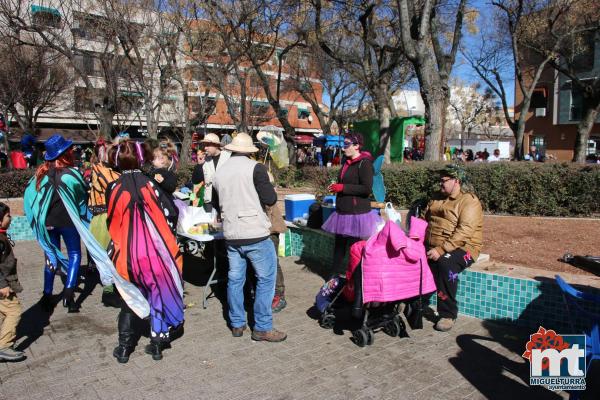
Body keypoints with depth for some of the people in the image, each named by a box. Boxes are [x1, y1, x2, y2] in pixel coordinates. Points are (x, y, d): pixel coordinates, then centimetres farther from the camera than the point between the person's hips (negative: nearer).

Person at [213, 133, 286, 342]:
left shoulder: (219, 172, 7)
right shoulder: (255, 168, -11)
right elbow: (270, 199, -12)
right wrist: (269, 183, 6)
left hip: (231, 235, 6)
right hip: (256, 234, -6)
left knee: (235, 279, 14)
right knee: (266, 279, 5)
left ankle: (237, 324, 25)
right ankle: (262, 327, 10)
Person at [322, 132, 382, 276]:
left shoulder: (364, 163, -13)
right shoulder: (347, 162, 14)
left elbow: (367, 188, -22)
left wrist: (343, 188, -19)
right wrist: (336, 186, 8)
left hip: (357, 212, -8)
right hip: (343, 211, 9)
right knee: (339, 245, 14)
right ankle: (337, 275, 25)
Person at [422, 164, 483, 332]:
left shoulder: (469, 201, -8)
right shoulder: (437, 199, 17)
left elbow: (464, 232, -21)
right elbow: (423, 219, 12)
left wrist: (441, 250, -29)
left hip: (461, 249, -7)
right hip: (432, 247, 7)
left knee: (445, 263, -36)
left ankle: (448, 314, -21)